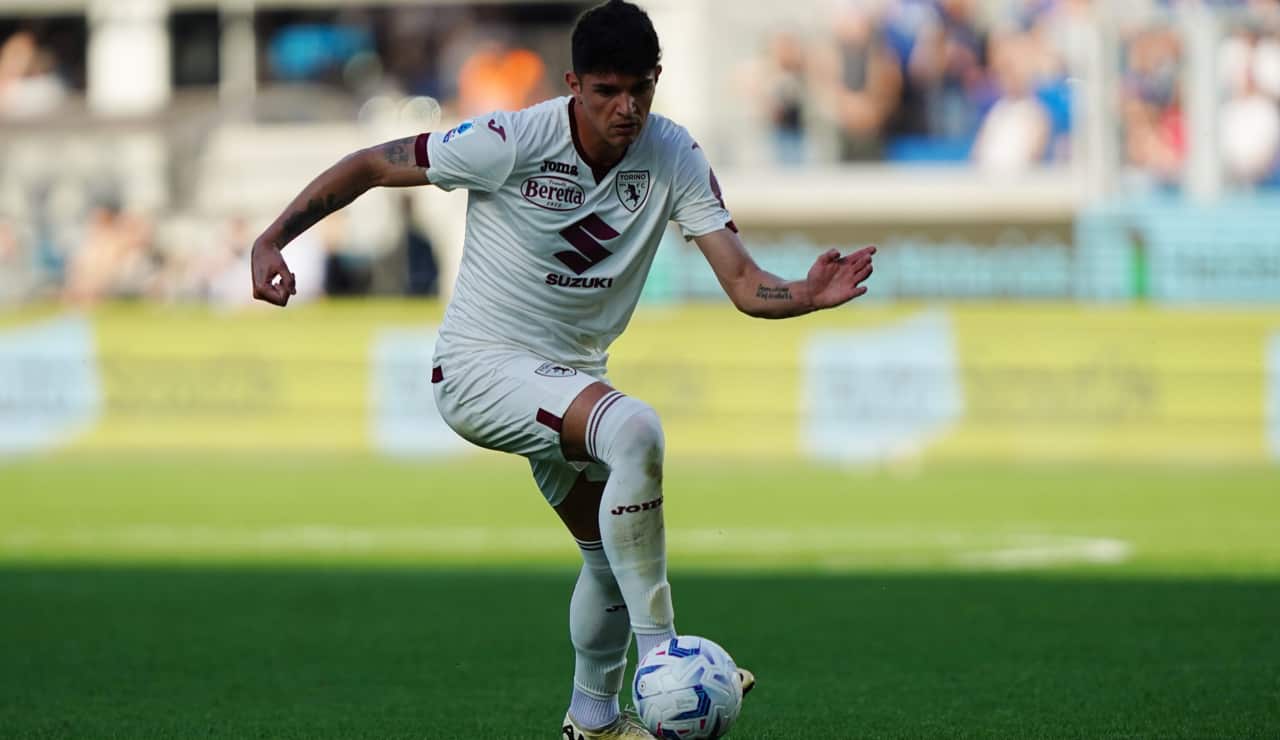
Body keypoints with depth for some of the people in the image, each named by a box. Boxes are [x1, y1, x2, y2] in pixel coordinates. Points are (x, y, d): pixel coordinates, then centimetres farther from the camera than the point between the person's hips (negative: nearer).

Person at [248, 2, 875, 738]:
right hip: (482, 367, -7)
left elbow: (744, 283, -14)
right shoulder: (512, 141, -22)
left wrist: (809, 294, -35)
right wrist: (271, 241, -22)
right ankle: (660, 655, -27)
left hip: (570, 375, 7)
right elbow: (372, 165, -13)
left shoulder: (675, 157, -10)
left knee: (612, 554, 18)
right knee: (634, 428, -32)